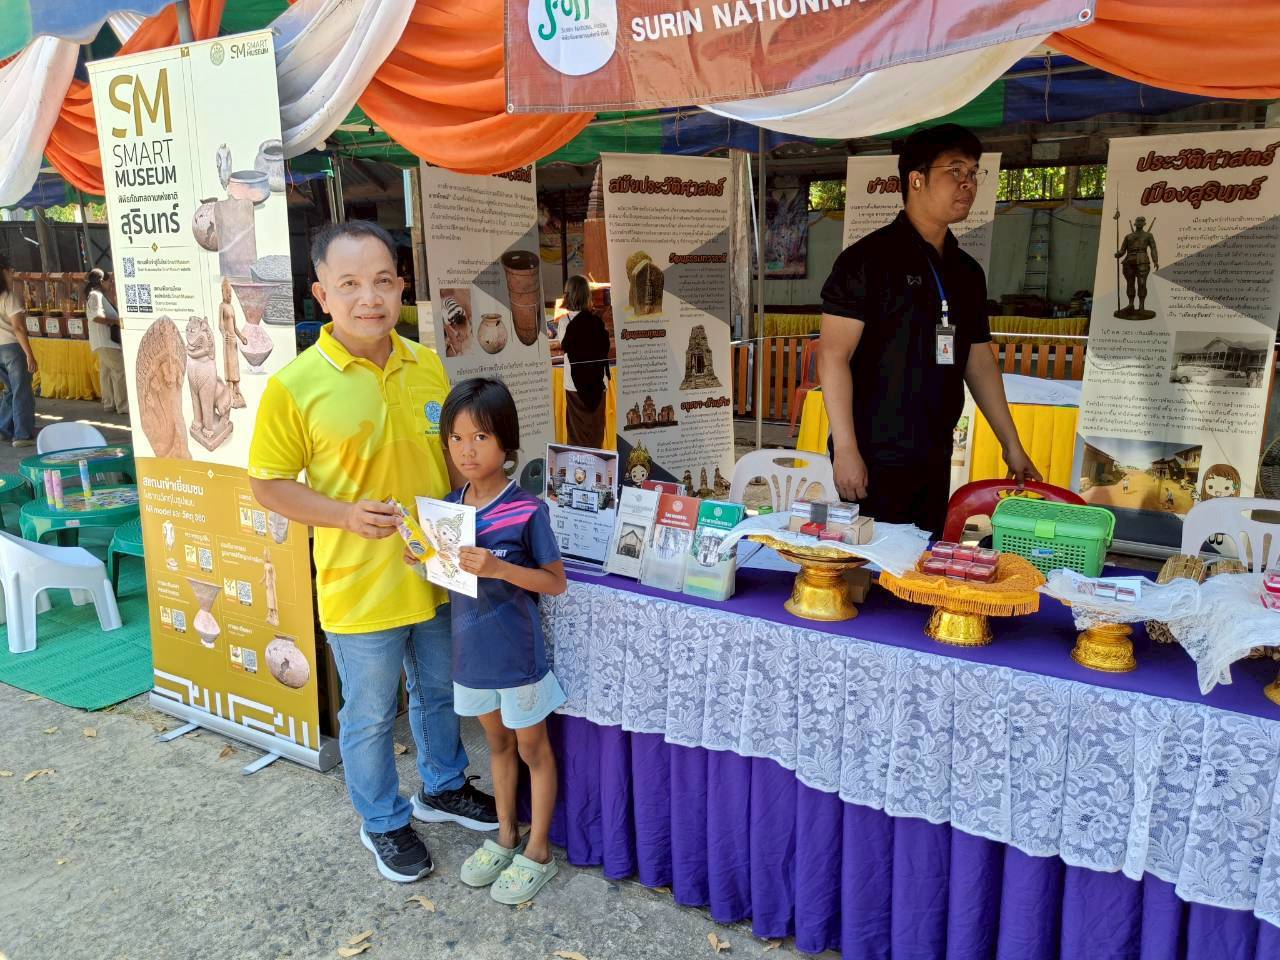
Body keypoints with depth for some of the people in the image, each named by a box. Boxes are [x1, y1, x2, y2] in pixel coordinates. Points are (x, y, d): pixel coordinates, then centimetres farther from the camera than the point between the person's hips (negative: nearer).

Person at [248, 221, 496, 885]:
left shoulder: (428, 366, -1)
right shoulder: (295, 385, -15)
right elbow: (268, 483, -8)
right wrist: (345, 514, -23)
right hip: (360, 588, -4)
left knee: (439, 692, 24)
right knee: (370, 716, 14)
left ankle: (444, 787, 49)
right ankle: (383, 822, 39)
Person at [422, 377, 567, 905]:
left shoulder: (526, 510, -19)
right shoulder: (449, 506, -1)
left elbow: (556, 582, -16)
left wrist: (499, 567, -29)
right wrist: (422, 559, -10)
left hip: (517, 653, -6)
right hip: (472, 650, 6)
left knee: (532, 749, 13)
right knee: (497, 742, 23)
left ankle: (538, 850, 29)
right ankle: (506, 836, 41)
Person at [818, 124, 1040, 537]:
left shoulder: (966, 271, 14)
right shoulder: (868, 258, -7)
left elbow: (979, 362, 19)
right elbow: (833, 355, -13)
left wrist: (1012, 445, 19)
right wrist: (845, 449, -19)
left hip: (935, 462, 7)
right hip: (874, 460, -7)